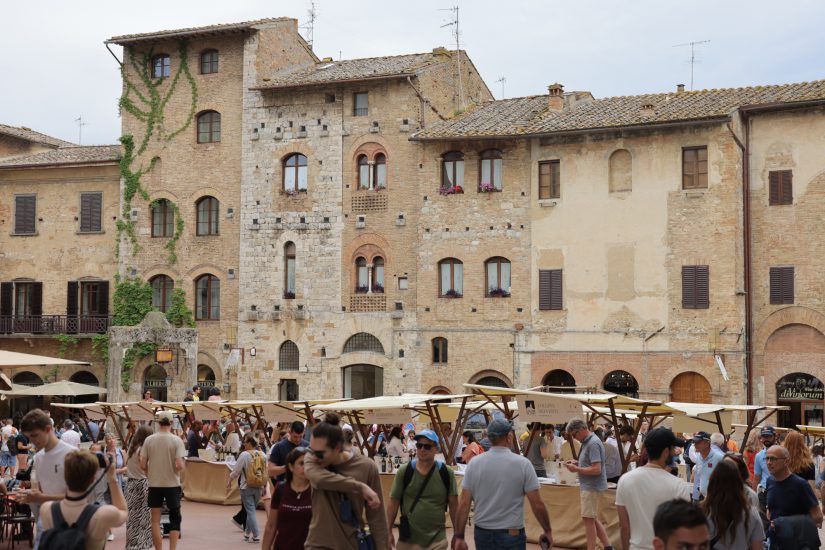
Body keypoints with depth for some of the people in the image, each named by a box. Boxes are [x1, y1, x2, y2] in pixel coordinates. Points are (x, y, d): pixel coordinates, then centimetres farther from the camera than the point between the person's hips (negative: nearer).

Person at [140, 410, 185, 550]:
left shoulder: (149, 440, -4)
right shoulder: (176, 440, -10)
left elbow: (143, 465, -3)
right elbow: (179, 465, -16)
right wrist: (180, 469, 6)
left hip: (154, 484, 1)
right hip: (172, 484, -1)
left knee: (155, 520, 9)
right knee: (175, 518, 11)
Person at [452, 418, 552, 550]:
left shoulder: (474, 464, -2)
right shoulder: (522, 464, -8)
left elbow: (464, 504, -3)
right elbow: (537, 504, -7)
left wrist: (459, 537, 3)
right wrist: (548, 531, 6)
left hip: (482, 534, 3)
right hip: (512, 535, -3)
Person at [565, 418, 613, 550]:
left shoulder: (593, 444, -21)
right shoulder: (587, 442, 10)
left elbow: (596, 469, -25)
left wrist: (577, 469, -18)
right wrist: (577, 462, 6)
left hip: (592, 487, -10)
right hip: (588, 486, 10)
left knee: (588, 519, -2)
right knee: (592, 518, 15)